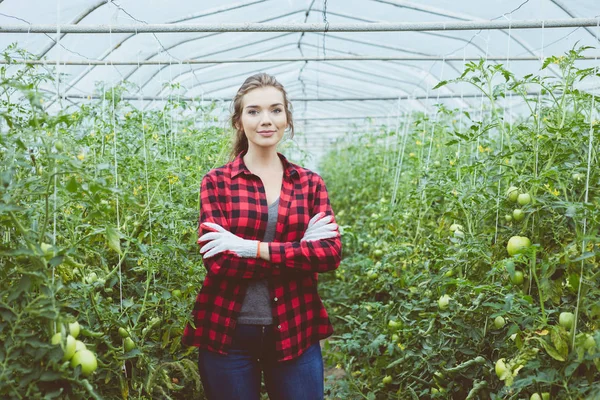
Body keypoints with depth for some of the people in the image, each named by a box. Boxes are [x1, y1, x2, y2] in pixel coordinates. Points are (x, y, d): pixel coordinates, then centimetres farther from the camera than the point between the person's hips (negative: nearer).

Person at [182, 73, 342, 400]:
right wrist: (297, 251, -16)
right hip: (227, 333, -1)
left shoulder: (309, 183, 5)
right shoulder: (217, 182, -2)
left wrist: (254, 248, -18)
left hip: (295, 333, 2)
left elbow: (331, 253, -8)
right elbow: (217, 261, -12)